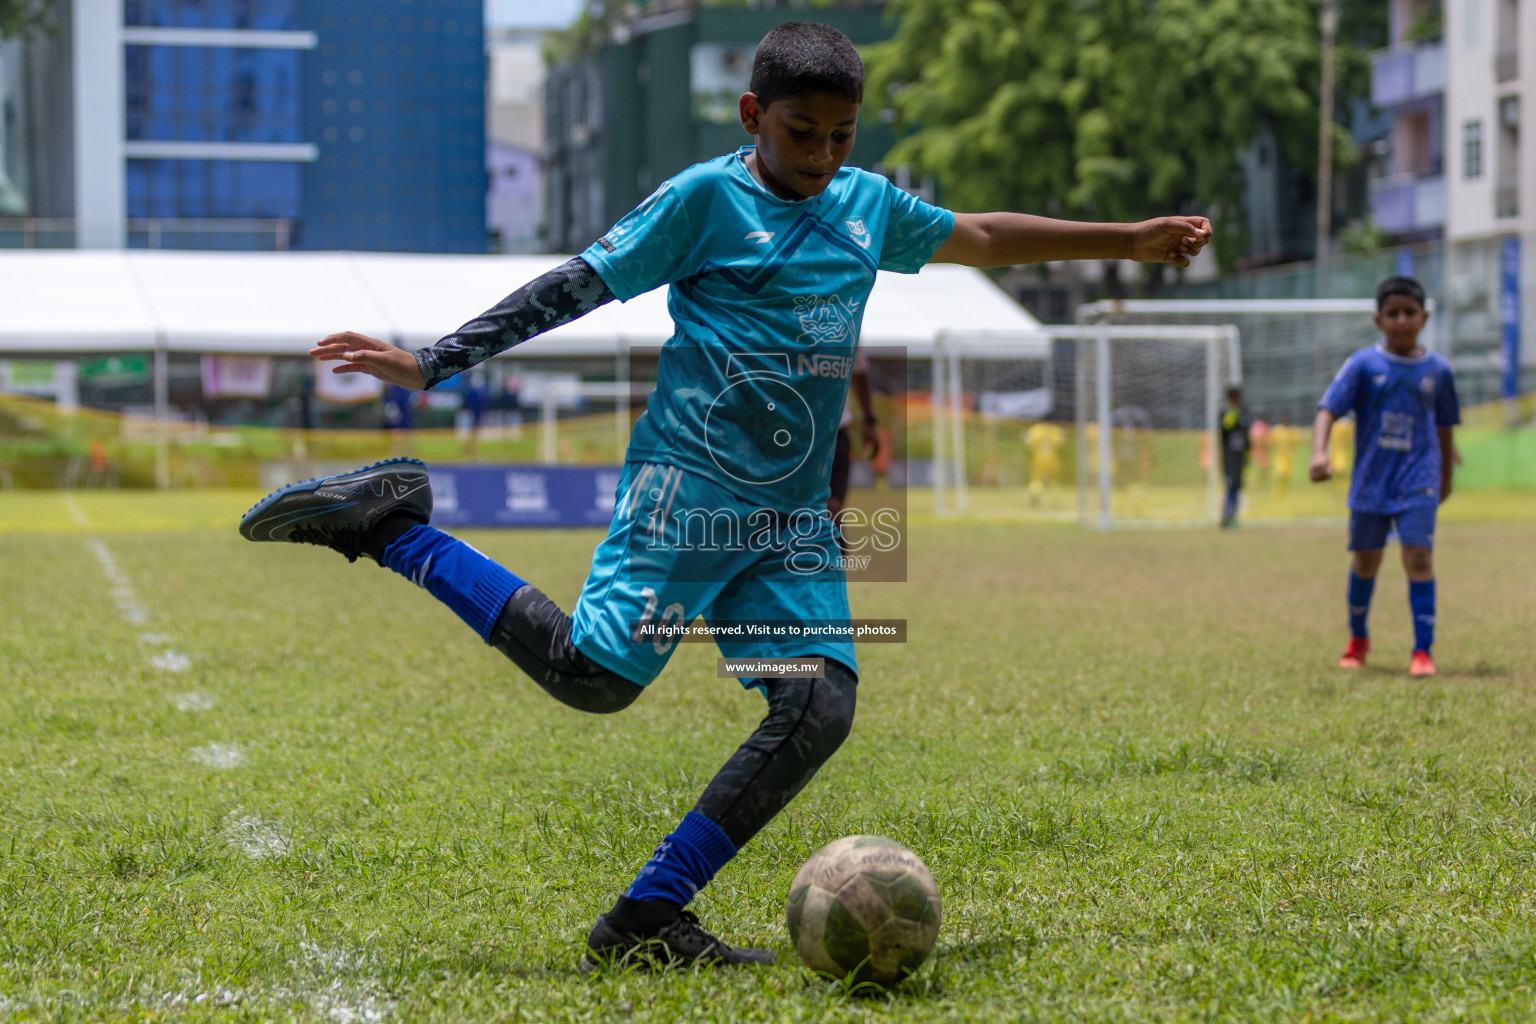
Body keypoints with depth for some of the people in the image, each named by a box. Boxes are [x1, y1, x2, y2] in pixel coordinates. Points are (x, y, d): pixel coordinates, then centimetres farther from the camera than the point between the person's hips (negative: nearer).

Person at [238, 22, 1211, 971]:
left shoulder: (868, 203, 16)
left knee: (820, 703, -11)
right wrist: (432, 364, -8)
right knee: (595, 671, -21)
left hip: (796, 514, 7)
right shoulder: (707, 196, -3)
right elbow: (577, 287, -3)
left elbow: (979, 236, 32)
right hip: (691, 484, -6)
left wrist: (1130, 240, 36)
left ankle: (648, 918, -9)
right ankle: (390, 523, -6)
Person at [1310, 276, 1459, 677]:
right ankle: (1357, 640, 33)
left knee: (1419, 558, -13)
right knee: (1365, 562, 11)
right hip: (1371, 480, 0)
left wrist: (1445, 476, 24)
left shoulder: (1437, 369, 3)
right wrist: (1319, 452, -30)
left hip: (1418, 482, 0)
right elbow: (1329, 409, -13)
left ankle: (1423, 651, -10)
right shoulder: (1363, 365, -4)